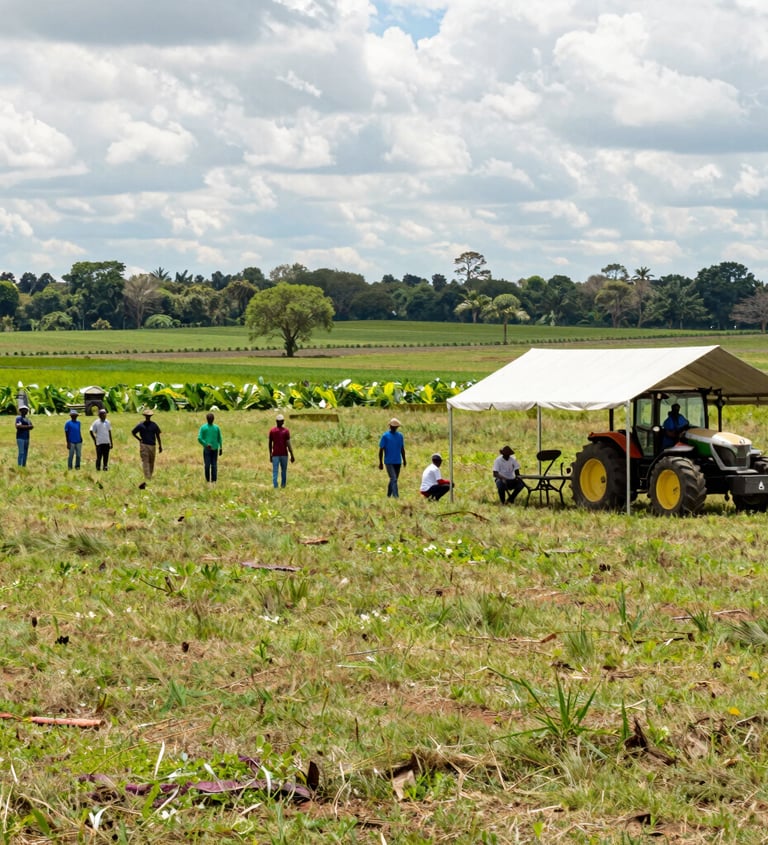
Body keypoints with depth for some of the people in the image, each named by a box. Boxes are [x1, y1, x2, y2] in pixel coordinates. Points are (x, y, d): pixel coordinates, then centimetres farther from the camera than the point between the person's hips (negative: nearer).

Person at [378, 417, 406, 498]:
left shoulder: (400, 435, 9)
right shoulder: (385, 436, -4)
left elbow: (402, 449, 17)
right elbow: (381, 450, -3)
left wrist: (404, 460, 15)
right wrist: (381, 463, -6)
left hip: (398, 462, 5)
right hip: (389, 462, -5)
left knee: (393, 480, 11)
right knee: (394, 479, -15)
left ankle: (388, 496, 22)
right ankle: (396, 497, -21)